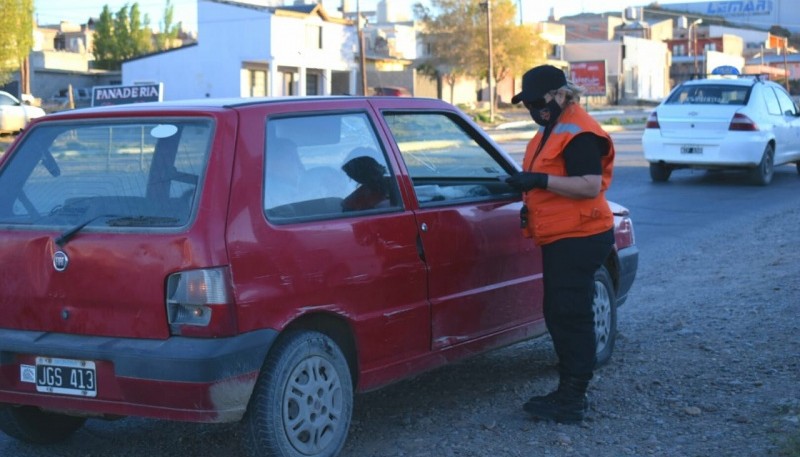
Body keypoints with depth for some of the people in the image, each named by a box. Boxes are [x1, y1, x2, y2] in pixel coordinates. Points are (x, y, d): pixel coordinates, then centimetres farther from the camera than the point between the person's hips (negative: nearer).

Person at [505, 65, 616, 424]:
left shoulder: (579, 133, -16)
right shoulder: (551, 130, 17)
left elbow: (590, 185, -26)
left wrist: (539, 180, -28)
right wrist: (531, 201, 14)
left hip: (579, 239, -11)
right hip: (560, 238, 11)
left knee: (571, 317, -7)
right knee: (558, 314, 14)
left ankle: (572, 401, -1)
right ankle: (569, 392, 24)